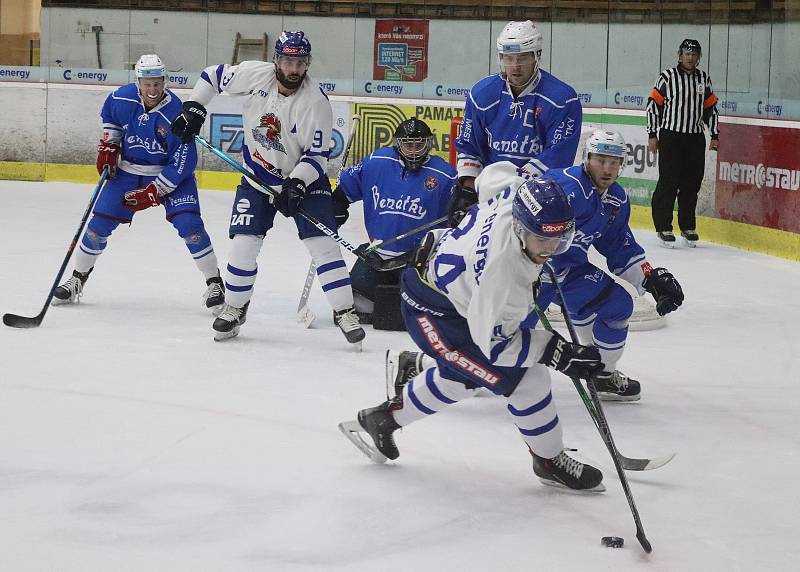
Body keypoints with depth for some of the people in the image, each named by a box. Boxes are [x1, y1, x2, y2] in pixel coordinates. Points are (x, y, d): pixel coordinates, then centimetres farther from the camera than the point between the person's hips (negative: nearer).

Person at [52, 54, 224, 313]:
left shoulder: (176, 114, -27)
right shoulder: (122, 98, -14)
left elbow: (185, 162, -24)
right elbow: (109, 116, 13)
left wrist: (154, 192, -23)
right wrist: (108, 145, 2)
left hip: (171, 174, -4)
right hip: (127, 170, 4)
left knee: (189, 223, -18)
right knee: (99, 223, 1)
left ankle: (214, 284, -5)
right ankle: (77, 279, 20)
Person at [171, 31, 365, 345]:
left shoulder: (316, 102, -23)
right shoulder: (254, 75, -17)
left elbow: (317, 154, -18)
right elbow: (213, 75, 1)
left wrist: (296, 184, -29)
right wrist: (194, 107, -5)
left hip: (303, 176, -2)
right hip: (258, 173, 2)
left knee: (322, 243, -10)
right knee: (244, 241, -6)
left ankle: (345, 312, -3)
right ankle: (234, 308, 14)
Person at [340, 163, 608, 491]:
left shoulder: (518, 194, -22)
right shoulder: (502, 269, -41)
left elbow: (493, 174, 4)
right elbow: (492, 340, -31)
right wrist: (555, 351, -33)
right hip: (434, 313, -10)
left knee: (460, 374, 32)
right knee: (525, 379, -10)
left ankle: (382, 418, 48)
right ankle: (550, 462, 11)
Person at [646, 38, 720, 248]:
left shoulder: (704, 79, 11)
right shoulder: (668, 77, -4)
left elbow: (711, 109, 17)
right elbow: (653, 104, -2)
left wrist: (715, 136, 12)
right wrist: (652, 135, -5)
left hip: (695, 139, 4)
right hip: (670, 136, -4)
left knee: (692, 183, 6)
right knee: (668, 182, -6)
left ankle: (688, 226, 17)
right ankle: (663, 227, -1)